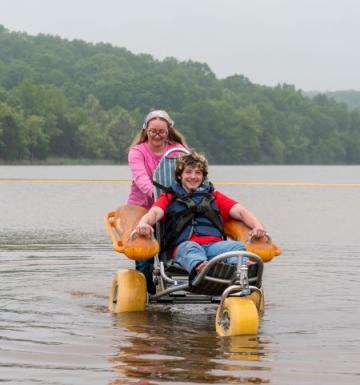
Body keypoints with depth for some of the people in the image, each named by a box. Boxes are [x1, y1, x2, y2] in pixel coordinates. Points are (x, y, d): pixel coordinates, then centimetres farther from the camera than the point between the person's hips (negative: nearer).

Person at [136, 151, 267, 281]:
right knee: (191, 249, -39)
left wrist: (257, 226, -4)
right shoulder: (169, 198, 29)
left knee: (238, 246, -31)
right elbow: (154, 213, 8)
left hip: (214, 244, 2)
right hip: (183, 245, -2)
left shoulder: (215, 196, 34)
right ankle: (200, 269, -71)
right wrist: (143, 223, -19)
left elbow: (240, 211, 19)